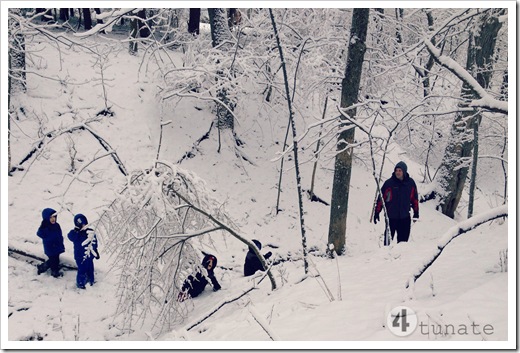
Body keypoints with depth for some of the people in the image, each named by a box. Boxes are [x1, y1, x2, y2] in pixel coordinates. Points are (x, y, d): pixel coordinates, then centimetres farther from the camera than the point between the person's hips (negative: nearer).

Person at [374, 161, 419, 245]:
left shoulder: (410, 183, 2)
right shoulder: (389, 183, -6)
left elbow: (415, 199, 12)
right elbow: (380, 198, -4)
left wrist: (416, 213, 13)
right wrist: (377, 212, -6)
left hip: (405, 217, 2)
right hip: (391, 217, -2)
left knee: (403, 240, 8)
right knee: (388, 239, -1)